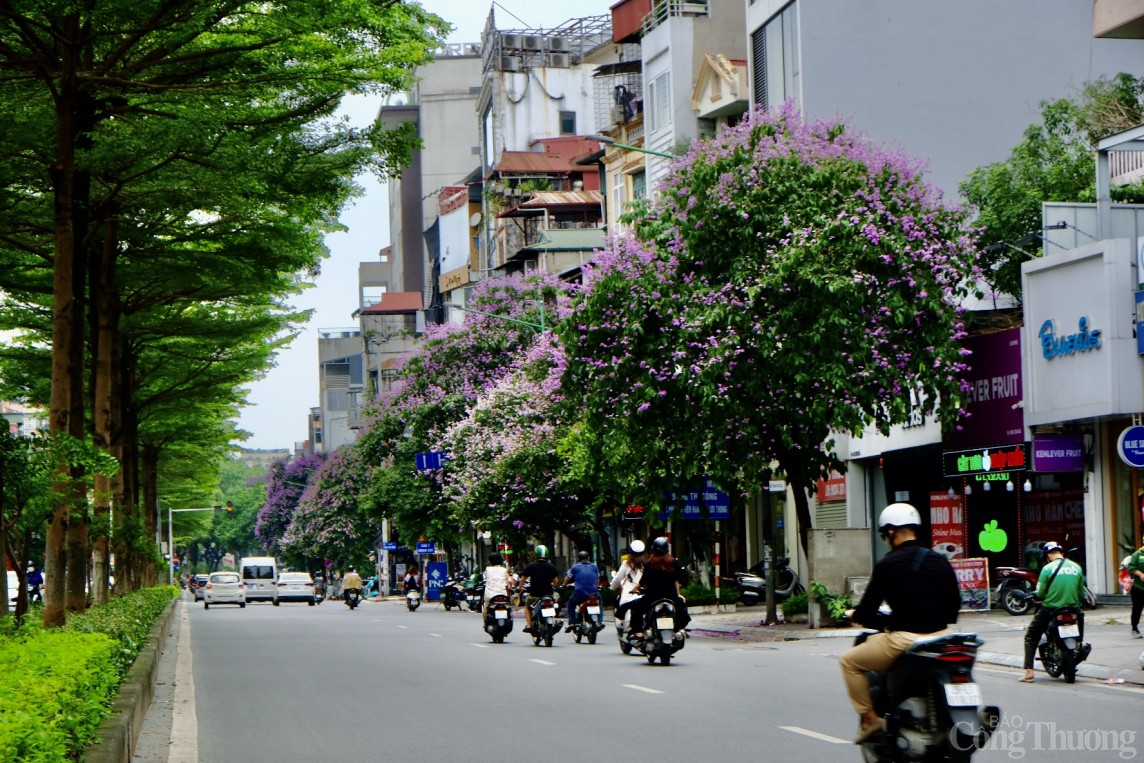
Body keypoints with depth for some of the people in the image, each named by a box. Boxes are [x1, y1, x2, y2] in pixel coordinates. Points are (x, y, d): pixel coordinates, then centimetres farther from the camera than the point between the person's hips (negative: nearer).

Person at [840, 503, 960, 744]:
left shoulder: (887, 565, -8)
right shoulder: (941, 562, 8)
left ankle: (870, 718, 6)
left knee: (850, 661, 14)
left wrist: (854, 615, 17)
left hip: (903, 640, -6)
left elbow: (866, 612, -6)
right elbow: (954, 608, 14)